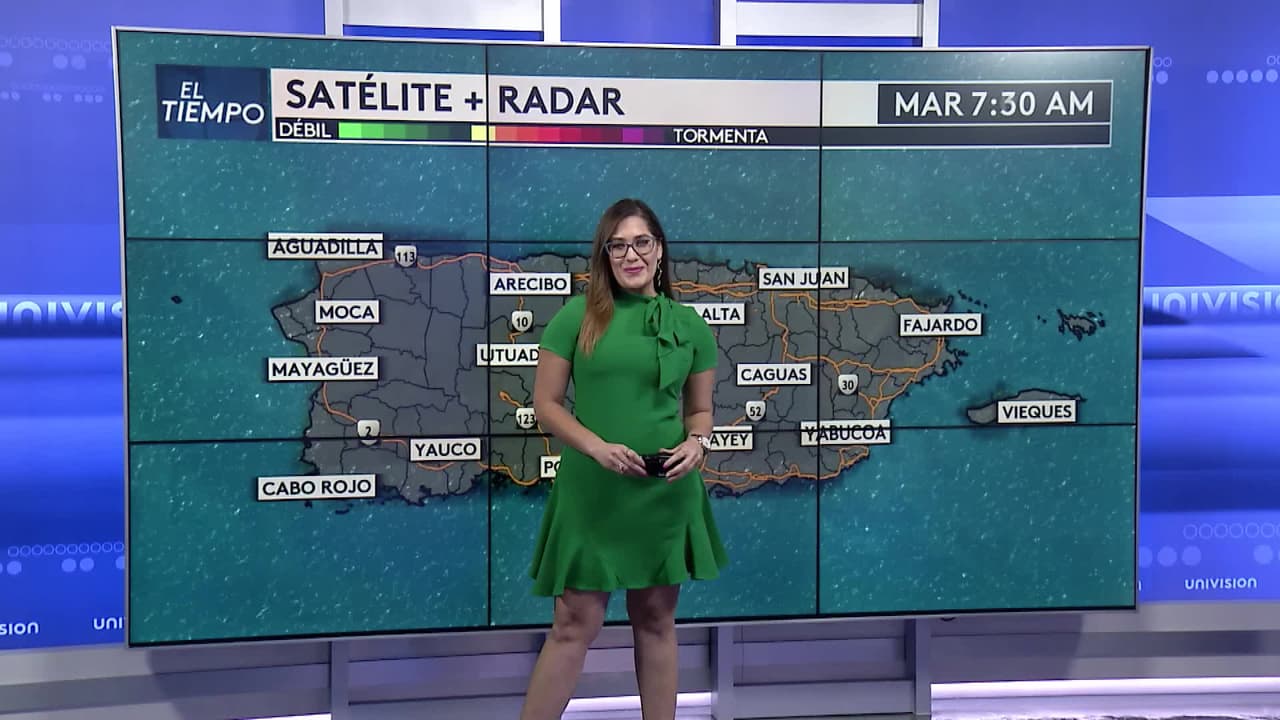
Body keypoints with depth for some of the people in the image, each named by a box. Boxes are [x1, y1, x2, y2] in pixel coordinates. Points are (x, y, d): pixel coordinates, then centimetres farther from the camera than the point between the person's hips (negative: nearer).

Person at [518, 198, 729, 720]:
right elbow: (546, 404, -2)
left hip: (665, 491, 2)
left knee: (656, 619, 13)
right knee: (575, 624, 2)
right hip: (591, 491, -2)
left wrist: (696, 442, -9)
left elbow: (700, 409, 13)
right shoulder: (577, 316, -2)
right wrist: (597, 446, -16)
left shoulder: (689, 324, 5)